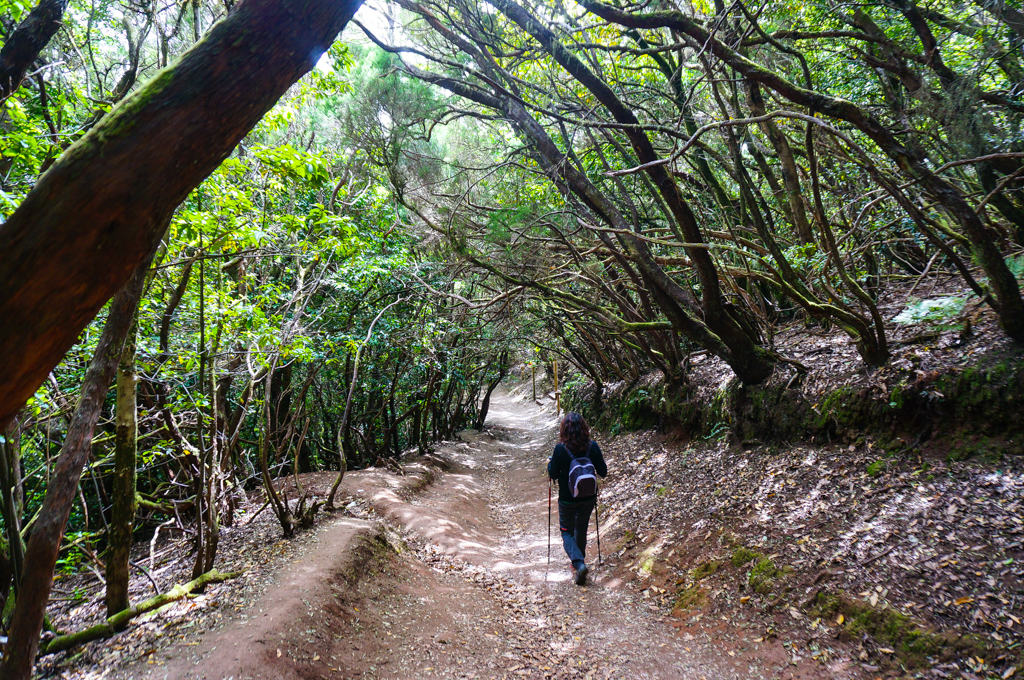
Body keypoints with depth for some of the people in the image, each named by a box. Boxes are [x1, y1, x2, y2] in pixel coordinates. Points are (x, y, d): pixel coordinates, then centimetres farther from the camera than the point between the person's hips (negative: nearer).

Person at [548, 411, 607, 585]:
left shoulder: (560, 449, -19)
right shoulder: (592, 446, -12)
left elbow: (553, 474, -11)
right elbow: (603, 472, -4)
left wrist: (550, 463, 8)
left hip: (567, 499, -3)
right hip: (588, 498, 3)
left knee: (567, 532, 13)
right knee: (581, 530, 23)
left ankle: (579, 563, -9)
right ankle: (579, 560, 37)